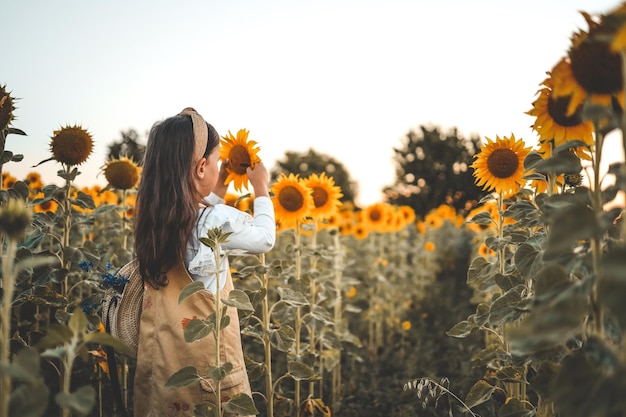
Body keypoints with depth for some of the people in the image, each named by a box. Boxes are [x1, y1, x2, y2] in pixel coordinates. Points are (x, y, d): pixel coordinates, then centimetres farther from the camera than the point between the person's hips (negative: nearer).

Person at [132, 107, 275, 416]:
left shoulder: (150, 215, -2)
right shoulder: (215, 219, -21)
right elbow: (265, 239, -4)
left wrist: (218, 190, 19)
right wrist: (261, 189, 9)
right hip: (205, 353, -6)